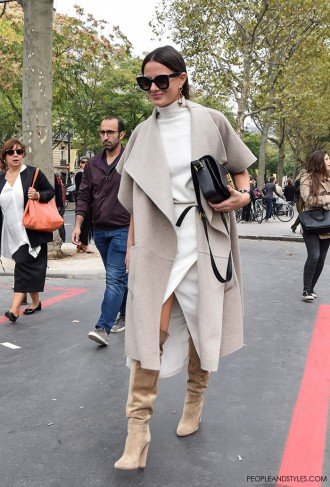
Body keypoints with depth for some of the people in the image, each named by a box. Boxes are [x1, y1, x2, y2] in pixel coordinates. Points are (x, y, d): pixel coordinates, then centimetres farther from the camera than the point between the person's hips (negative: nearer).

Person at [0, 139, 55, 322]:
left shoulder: (33, 173, -2)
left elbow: (51, 192, 3)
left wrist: (39, 195, -17)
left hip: (32, 231, -5)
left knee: (25, 266, -10)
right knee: (30, 268, 12)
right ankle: (35, 302, 26)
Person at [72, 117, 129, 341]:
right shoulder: (93, 164, 9)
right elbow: (84, 196, 11)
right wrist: (78, 224, 2)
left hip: (123, 230, -6)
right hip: (100, 230, 6)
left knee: (115, 278, -10)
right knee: (119, 277, 17)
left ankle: (103, 328, -11)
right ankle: (126, 315, 32)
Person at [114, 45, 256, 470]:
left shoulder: (210, 121, 2)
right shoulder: (142, 134, 8)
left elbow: (240, 168, 13)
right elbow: (135, 198, 11)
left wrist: (242, 194, -8)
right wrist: (131, 246, 9)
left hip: (205, 239, 0)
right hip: (157, 243, 1)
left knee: (202, 324, 8)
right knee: (151, 328, -7)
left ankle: (194, 401, 33)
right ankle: (138, 427, 0)